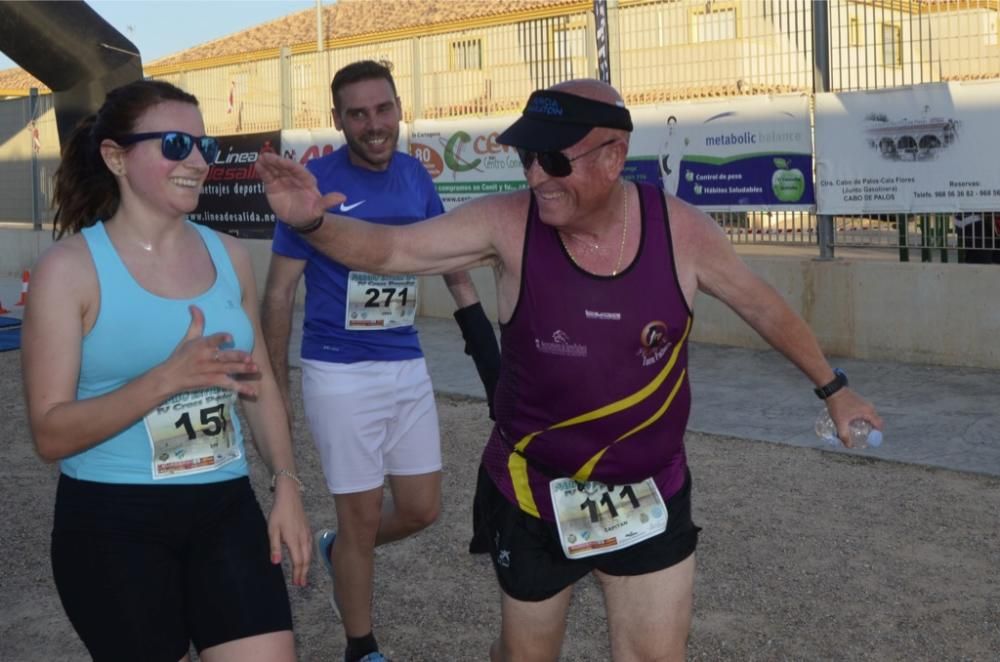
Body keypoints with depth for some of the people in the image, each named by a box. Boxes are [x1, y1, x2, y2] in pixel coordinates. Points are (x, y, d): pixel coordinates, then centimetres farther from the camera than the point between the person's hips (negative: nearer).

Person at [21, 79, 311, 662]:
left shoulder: (229, 256, 5)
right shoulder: (71, 268, -9)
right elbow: (51, 434, -13)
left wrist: (286, 484, 3)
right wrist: (169, 379, -25)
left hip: (226, 509, 4)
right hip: (112, 521, -3)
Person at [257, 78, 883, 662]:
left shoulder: (680, 230, -13)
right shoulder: (508, 224, -17)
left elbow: (764, 306, 2)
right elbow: (388, 249, -19)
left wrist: (833, 387, 13)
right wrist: (312, 220, -40)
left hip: (651, 497, 1)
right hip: (533, 495, 0)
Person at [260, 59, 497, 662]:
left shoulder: (415, 176, 3)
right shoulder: (315, 183, -12)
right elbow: (279, 292, -8)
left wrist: (489, 347, 8)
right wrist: (275, 391, -8)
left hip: (408, 367, 5)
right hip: (340, 374, -5)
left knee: (422, 510, 11)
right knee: (362, 522, 4)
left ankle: (338, 549, 41)